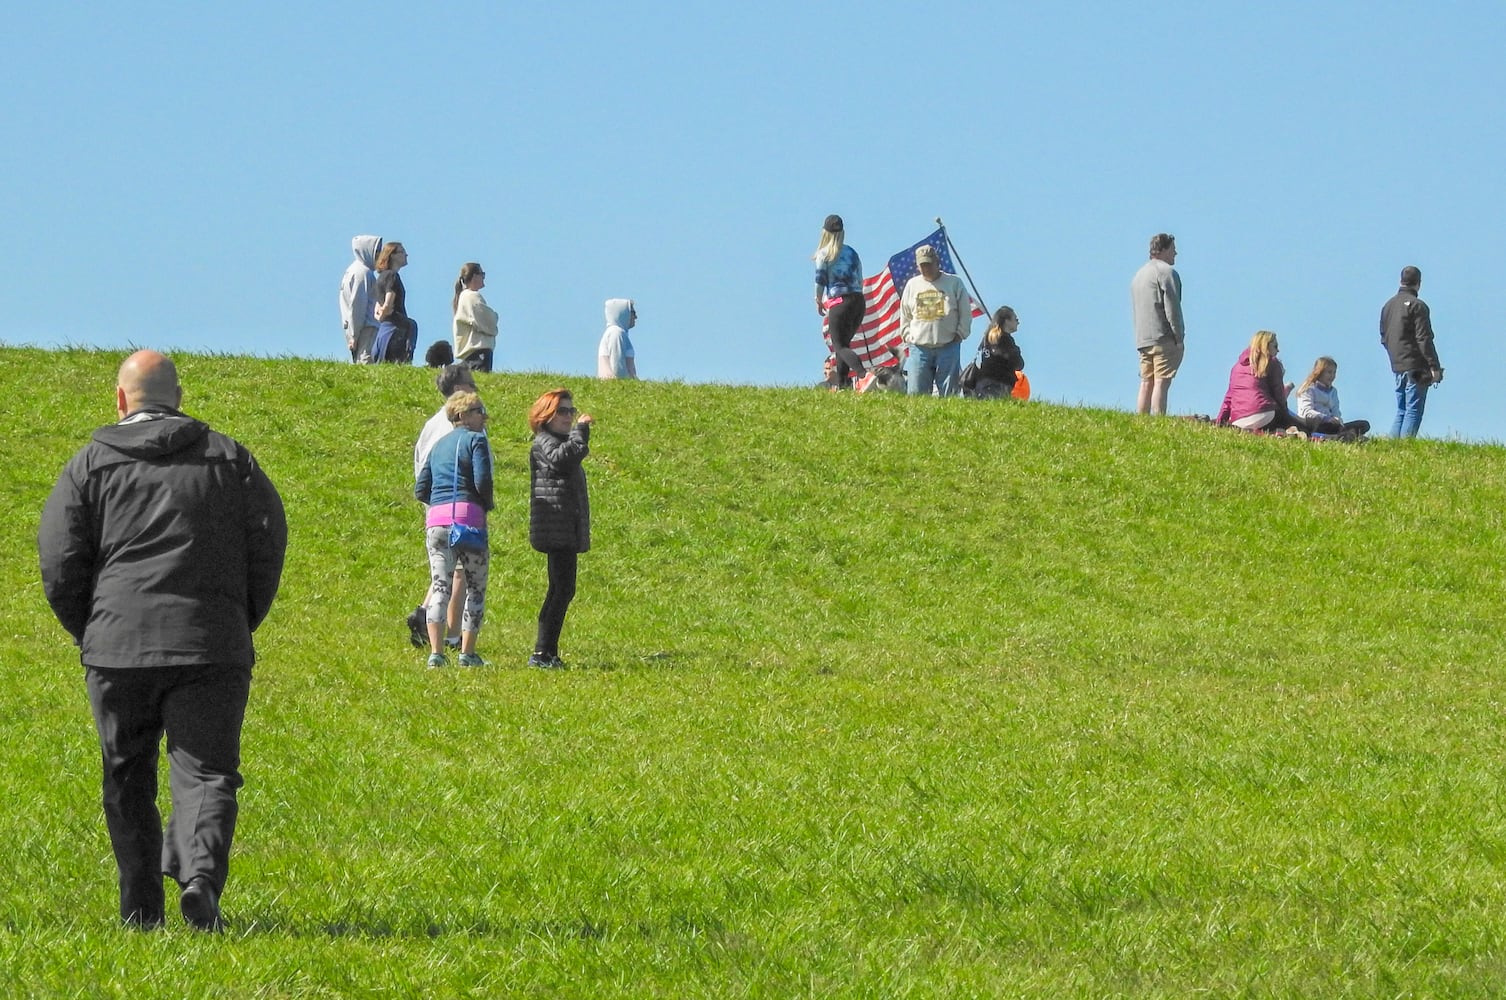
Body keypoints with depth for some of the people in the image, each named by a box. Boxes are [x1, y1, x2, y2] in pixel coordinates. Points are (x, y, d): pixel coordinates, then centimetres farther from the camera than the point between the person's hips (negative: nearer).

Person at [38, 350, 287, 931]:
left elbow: (59, 565, 1)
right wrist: (238, 626, 15)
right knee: (205, 772, -1)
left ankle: (140, 911, 11)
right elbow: (269, 547, 6)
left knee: (127, 781, 11)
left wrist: (89, 632, 15)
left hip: (116, 648, 0)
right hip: (212, 651, 0)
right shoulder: (230, 459, 10)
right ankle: (201, 876, -25)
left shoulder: (90, 465, 6)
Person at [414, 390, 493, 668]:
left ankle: (436, 652, -10)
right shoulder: (476, 440, 0)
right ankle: (467, 653, 2)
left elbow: (421, 490, 16)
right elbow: (482, 480, -13)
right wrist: (487, 505, 6)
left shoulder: (439, 445, 19)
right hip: (468, 517, -5)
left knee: (440, 586, 0)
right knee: (475, 587, 5)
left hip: (435, 520, 5)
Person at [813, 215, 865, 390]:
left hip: (839, 303, -6)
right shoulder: (851, 252, 13)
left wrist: (819, 302, 12)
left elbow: (820, 281, -3)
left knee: (839, 345, -6)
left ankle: (863, 374, -30)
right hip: (859, 301, 6)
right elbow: (860, 279, 14)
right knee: (844, 342, 18)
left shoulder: (824, 254, -2)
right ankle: (842, 383, 16)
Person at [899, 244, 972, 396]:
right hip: (919, 348, 2)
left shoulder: (954, 283, 5)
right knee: (915, 393, -5)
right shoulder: (912, 285, 13)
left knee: (948, 392, -3)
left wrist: (960, 334, -2)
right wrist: (907, 336, 9)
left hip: (948, 347, -2)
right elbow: (904, 315, 20)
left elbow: (965, 313, 7)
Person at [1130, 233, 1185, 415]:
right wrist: (1179, 337, -10)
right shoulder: (1167, 272, -6)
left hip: (1142, 340, 8)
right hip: (1163, 338, -8)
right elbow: (1172, 308, -13)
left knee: (1146, 383, 7)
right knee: (1161, 383, -13)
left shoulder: (1139, 274, 22)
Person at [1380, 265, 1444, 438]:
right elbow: (1424, 339, -15)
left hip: (1397, 367, 7)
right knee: (1413, 411, -8)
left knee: (1401, 411, 14)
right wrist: (1434, 367, -14)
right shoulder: (1417, 306, -10)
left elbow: (1384, 338, 20)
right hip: (1415, 367, -7)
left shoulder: (1388, 306, 15)